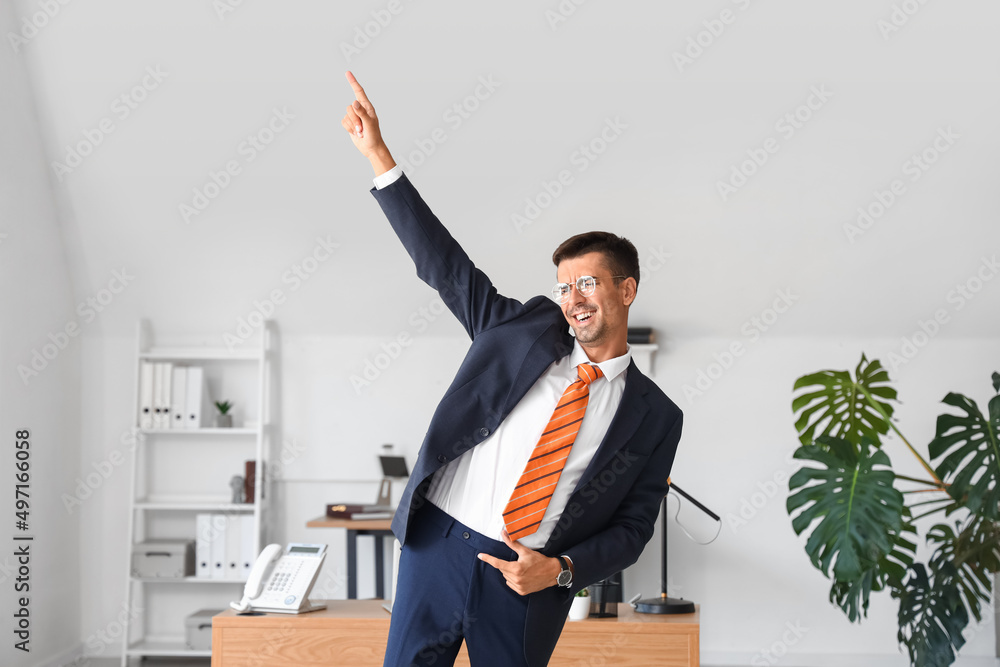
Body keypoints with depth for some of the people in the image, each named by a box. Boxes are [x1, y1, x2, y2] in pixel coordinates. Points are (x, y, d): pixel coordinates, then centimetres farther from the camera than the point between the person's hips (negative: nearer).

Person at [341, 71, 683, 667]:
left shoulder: (654, 416, 5)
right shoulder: (526, 329, 7)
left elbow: (633, 528, 6)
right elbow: (444, 265, 4)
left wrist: (559, 569, -11)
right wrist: (380, 158, -2)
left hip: (527, 579, -1)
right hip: (438, 544, 1)